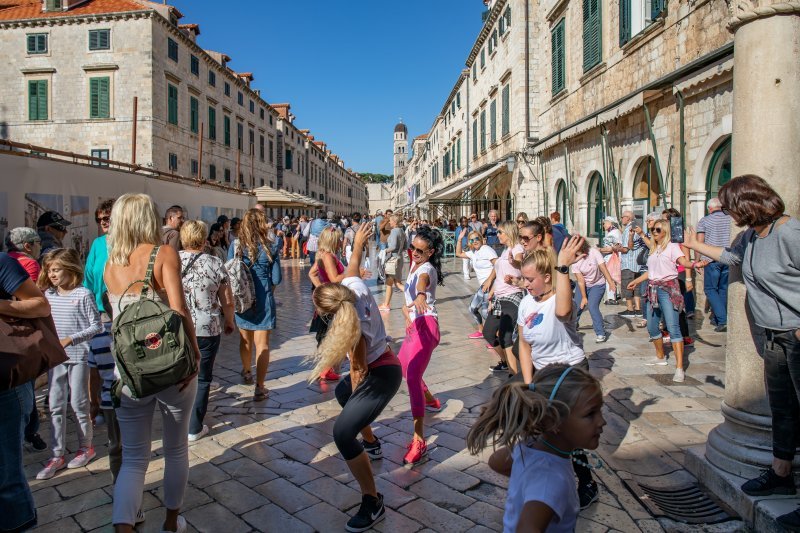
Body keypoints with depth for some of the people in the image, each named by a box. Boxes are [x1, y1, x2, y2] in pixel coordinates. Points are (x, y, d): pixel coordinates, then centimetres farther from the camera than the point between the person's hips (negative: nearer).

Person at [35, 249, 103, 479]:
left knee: (78, 405, 5)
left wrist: (70, 339, -17)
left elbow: (96, 326, -10)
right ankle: (58, 456, 18)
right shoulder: (48, 294, 6)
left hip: (78, 357, -5)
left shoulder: (83, 295, -10)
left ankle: (86, 447, 24)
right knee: (56, 407, 8)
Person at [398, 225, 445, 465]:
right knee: (402, 365, 29)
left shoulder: (426, 268, -13)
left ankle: (419, 440, -26)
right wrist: (407, 311, 6)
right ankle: (431, 401, 53)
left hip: (426, 325, -10)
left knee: (412, 376, -24)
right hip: (415, 325, 10)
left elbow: (422, 282, -39)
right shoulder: (414, 265, 15)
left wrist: (420, 296, -60)